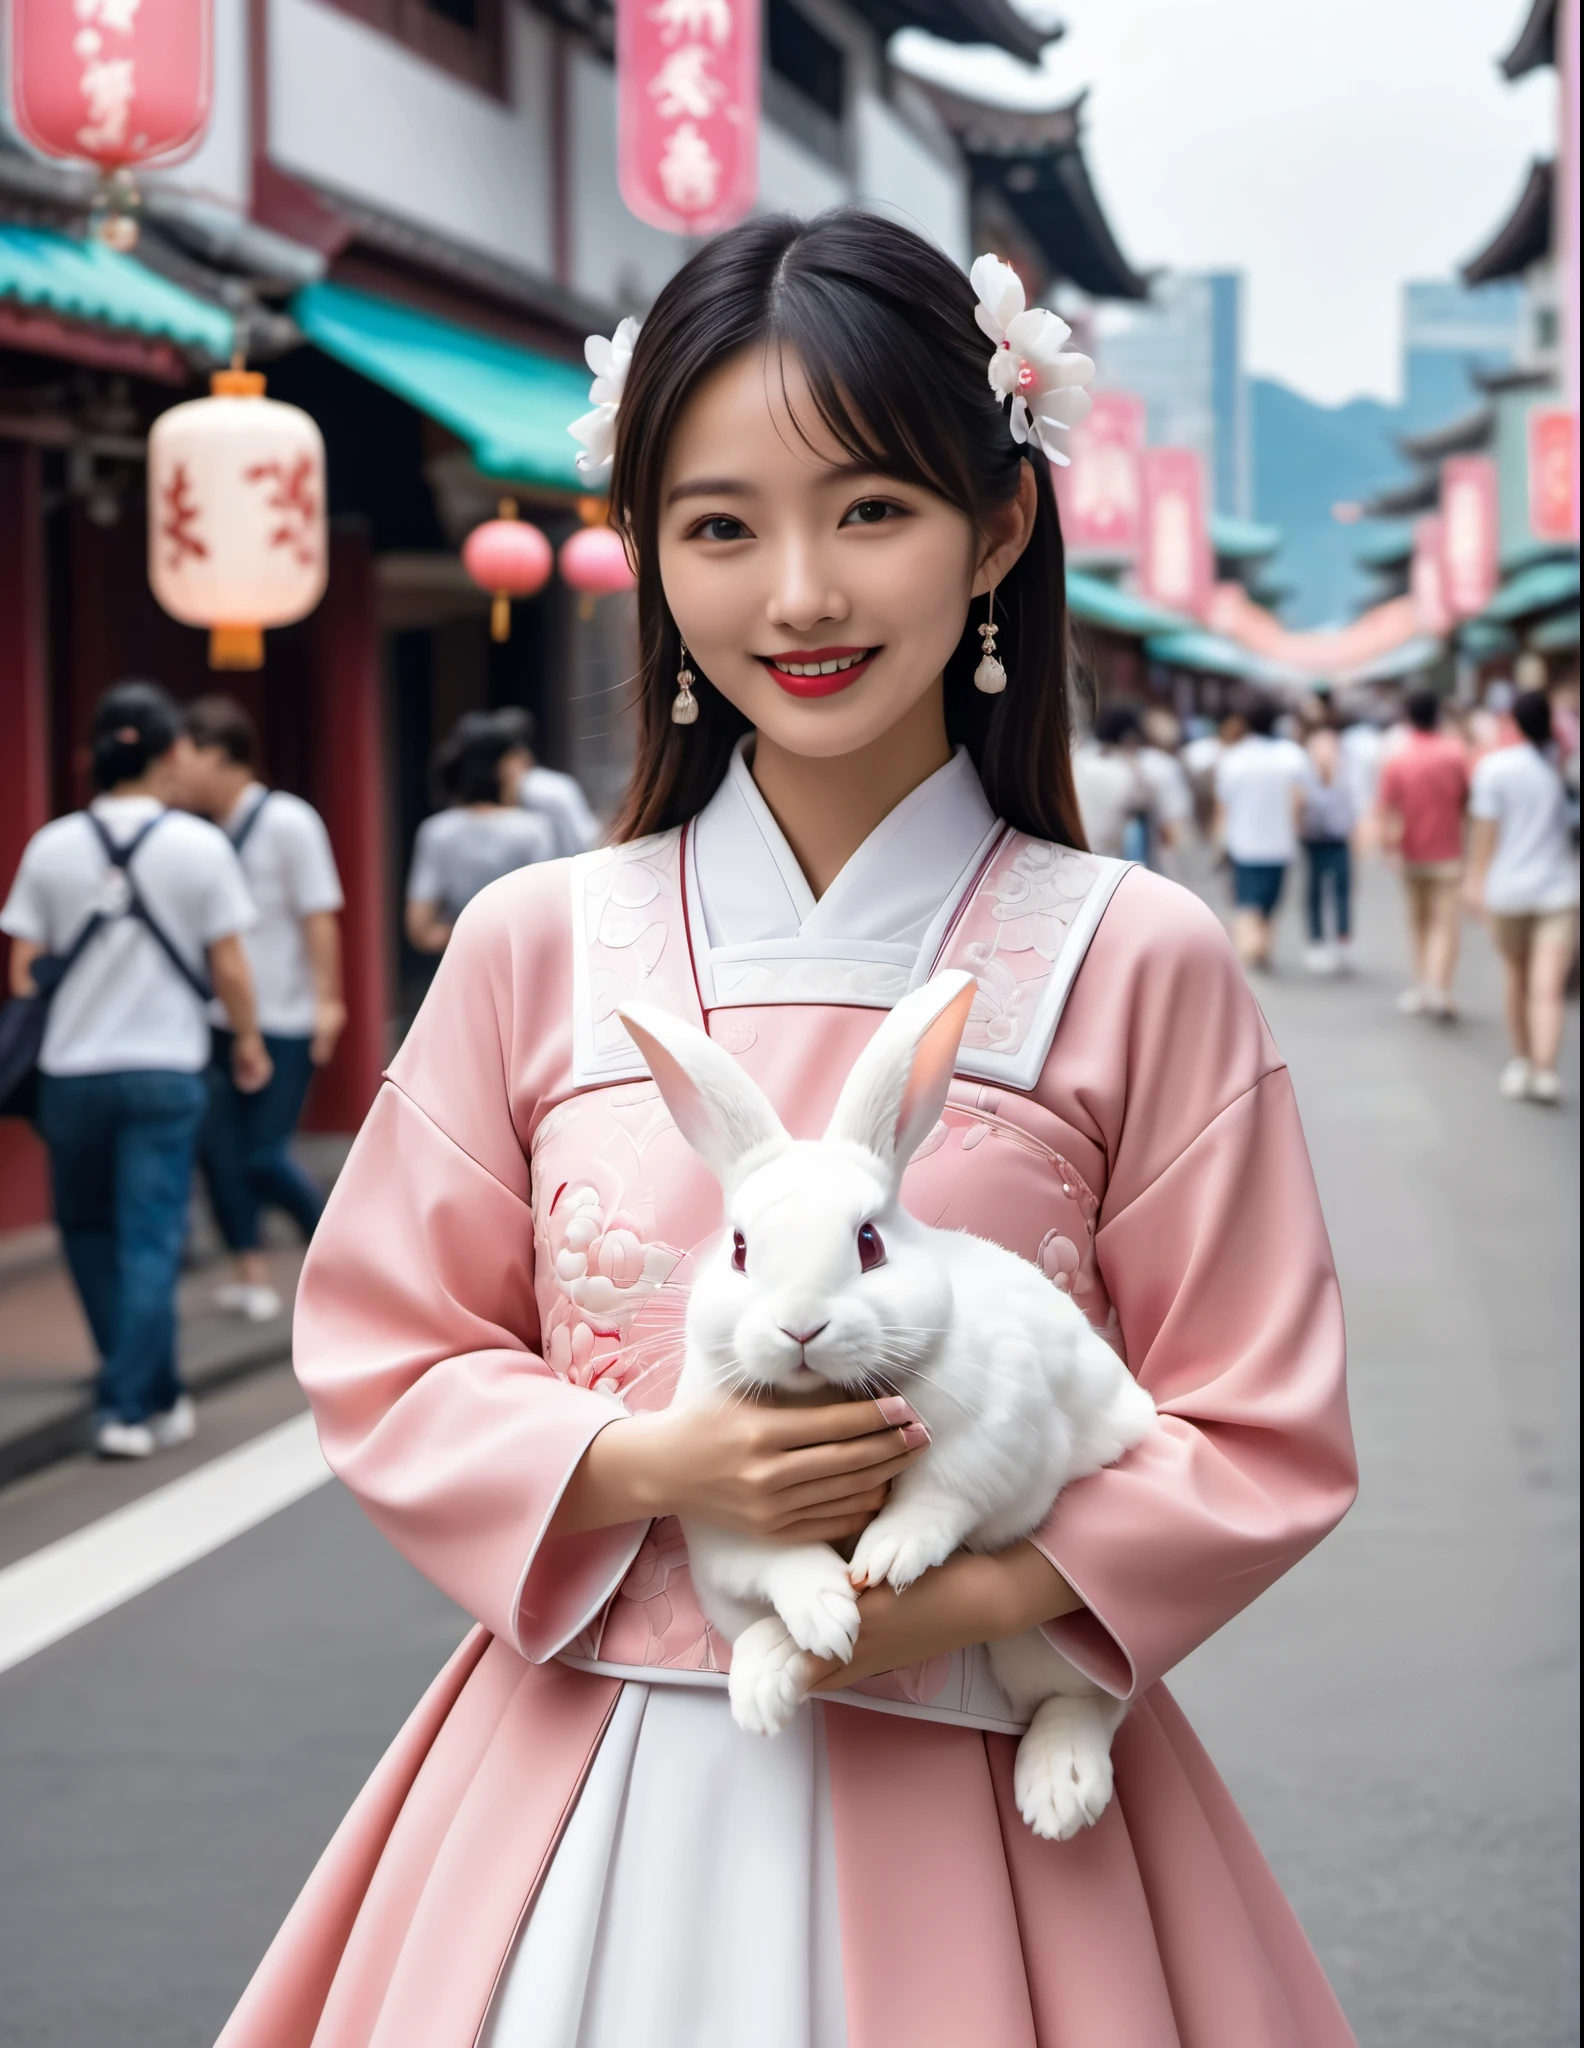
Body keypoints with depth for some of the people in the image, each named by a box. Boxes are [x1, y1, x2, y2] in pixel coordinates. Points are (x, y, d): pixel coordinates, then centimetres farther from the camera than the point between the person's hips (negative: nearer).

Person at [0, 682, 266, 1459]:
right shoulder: (198, 846, -6)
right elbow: (230, 969, -4)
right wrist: (248, 1041, 13)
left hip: (71, 1070, 2)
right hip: (164, 1070, -2)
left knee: (88, 1229, 18)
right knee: (150, 1241, 2)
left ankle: (135, 1385, 27)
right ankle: (136, 1407, 0)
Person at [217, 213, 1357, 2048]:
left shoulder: (1136, 963, -5)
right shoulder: (538, 947, -1)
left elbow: (1259, 1434, -2)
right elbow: (383, 1360, 5)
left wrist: (971, 1594, -16)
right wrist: (646, 1463, -13)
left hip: (972, 1795, -1)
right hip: (589, 1784, 1)